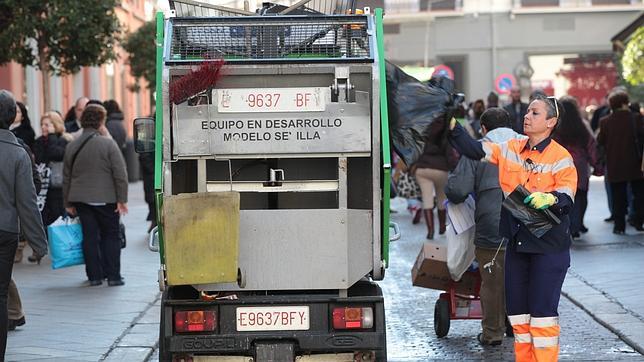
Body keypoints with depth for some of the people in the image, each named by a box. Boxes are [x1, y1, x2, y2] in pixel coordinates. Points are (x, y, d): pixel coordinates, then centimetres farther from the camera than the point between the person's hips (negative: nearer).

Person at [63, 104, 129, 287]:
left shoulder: (72, 146, 6)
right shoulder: (108, 144, -10)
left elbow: (66, 177, 11)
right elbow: (120, 174, -13)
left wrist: (68, 203, 18)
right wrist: (122, 199, -8)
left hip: (80, 198, 4)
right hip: (105, 199, -4)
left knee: (89, 237, 8)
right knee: (110, 236, 7)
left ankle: (94, 276, 9)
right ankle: (113, 276, 6)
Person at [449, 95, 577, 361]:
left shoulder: (560, 157, -7)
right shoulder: (511, 149, 9)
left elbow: (567, 194, -15)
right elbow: (474, 150, 7)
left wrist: (549, 198, -35)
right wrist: (452, 126, -5)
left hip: (548, 243, -6)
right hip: (516, 239, 6)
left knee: (542, 309, -6)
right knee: (517, 308, 12)